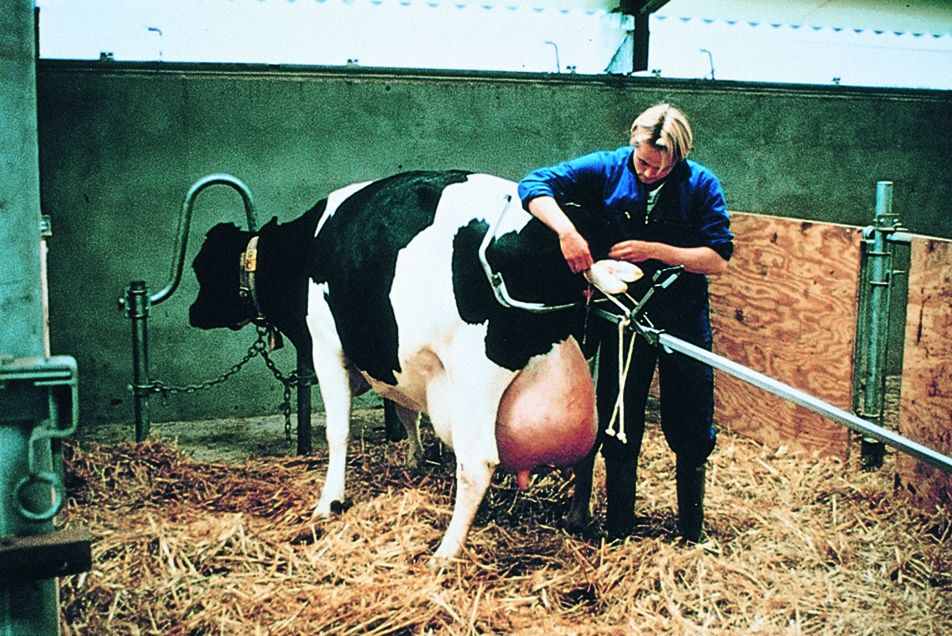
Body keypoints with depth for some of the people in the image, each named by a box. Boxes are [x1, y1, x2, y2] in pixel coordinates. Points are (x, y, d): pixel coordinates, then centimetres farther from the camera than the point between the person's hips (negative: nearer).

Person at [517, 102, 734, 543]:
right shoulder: (607, 170, -7)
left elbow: (718, 259, -11)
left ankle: (692, 530, 28)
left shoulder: (701, 184, -7)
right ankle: (618, 532, 22)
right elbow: (535, 184, -12)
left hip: (684, 320, 1)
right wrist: (566, 230, -29)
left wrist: (655, 251, -22)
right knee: (619, 431, 6)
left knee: (691, 432, 8)